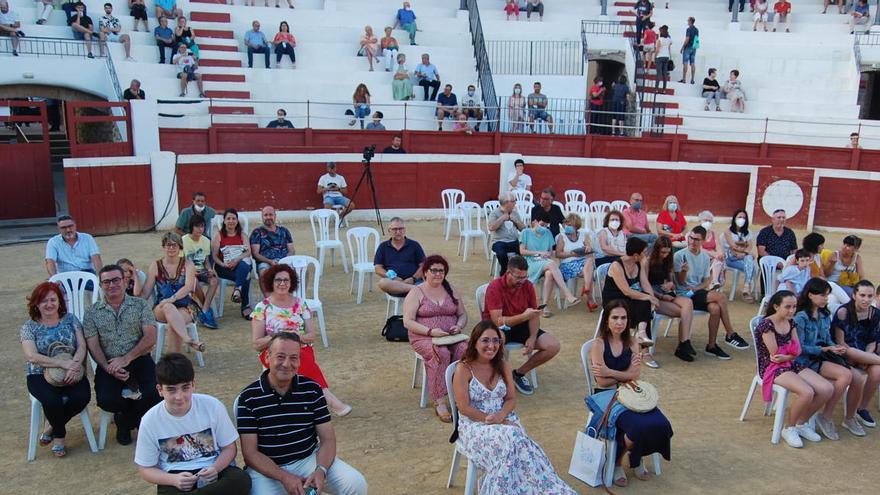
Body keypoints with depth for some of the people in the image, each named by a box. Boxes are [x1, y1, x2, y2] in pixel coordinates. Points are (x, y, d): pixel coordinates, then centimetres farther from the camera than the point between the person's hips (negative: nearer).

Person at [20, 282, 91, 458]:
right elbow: (32, 356, -12)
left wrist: (74, 365, -22)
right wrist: (63, 363, -23)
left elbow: (82, 346, -1)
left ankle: (52, 429, 2)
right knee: (52, 400, -32)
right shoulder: (29, 326, 2)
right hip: (40, 375, -2)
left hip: (71, 373, 2)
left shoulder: (70, 319, 8)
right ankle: (59, 435, 0)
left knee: (82, 397, -27)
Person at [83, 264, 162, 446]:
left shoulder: (140, 305, 5)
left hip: (139, 360, 0)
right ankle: (135, 416, 10)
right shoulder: (92, 312, 8)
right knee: (106, 400, -27)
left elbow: (150, 338, -4)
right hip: (109, 365, 1)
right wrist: (108, 368, -16)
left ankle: (125, 420, 9)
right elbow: (93, 346, 1)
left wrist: (126, 359, -16)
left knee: (155, 393, -26)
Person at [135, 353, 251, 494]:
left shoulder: (213, 406, -7)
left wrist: (215, 468, -19)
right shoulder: (150, 420, -5)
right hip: (175, 476, -2)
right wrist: (174, 480, -17)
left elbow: (229, 447, 3)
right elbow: (146, 469, 3)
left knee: (242, 480, -33)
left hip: (214, 469, 3)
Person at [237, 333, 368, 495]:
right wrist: (284, 477, -22)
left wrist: (320, 470, -22)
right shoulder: (248, 397, -9)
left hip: (310, 459, 1)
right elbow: (250, 453, -9)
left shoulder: (312, 389, -3)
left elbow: (328, 439, -2)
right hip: (267, 468, -1)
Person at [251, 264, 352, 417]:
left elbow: (312, 336, 8)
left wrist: (298, 336, -14)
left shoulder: (301, 304, 9)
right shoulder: (262, 308, 3)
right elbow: (256, 344, 0)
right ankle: (327, 396, -43)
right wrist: (278, 337, -15)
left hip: (302, 350, 2)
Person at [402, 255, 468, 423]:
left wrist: (459, 326, -5)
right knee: (441, 353, -36)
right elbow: (408, 322, -6)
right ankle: (439, 402, -33)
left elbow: (463, 315, 19)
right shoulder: (416, 293, 3)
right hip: (424, 338, -3)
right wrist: (430, 331, -18)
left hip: (451, 337, 4)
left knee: (465, 350, -31)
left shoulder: (452, 290, 17)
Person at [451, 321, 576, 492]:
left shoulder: (503, 366, 7)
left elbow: (511, 399, 8)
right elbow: (464, 407, -12)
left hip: (504, 419, 4)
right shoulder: (463, 369, -9)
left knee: (517, 440, -29)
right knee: (509, 440, -32)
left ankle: (549, 488, -32)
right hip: (475, 424, -4)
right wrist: (492, 420, -17)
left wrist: (500, 416, -14)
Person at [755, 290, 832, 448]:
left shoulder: (791, 322, 9)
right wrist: (790, 351, 0)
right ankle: (789, 428, -4)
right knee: (807, 392, -29)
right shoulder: (766, 324, -16)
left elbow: (797, 351, 6)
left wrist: (785, 356, -14)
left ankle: (802, 423, 11)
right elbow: (774, 354, -15)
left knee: (827, 389, -11)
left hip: (792, 365, 8)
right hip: (772, 368, -8)